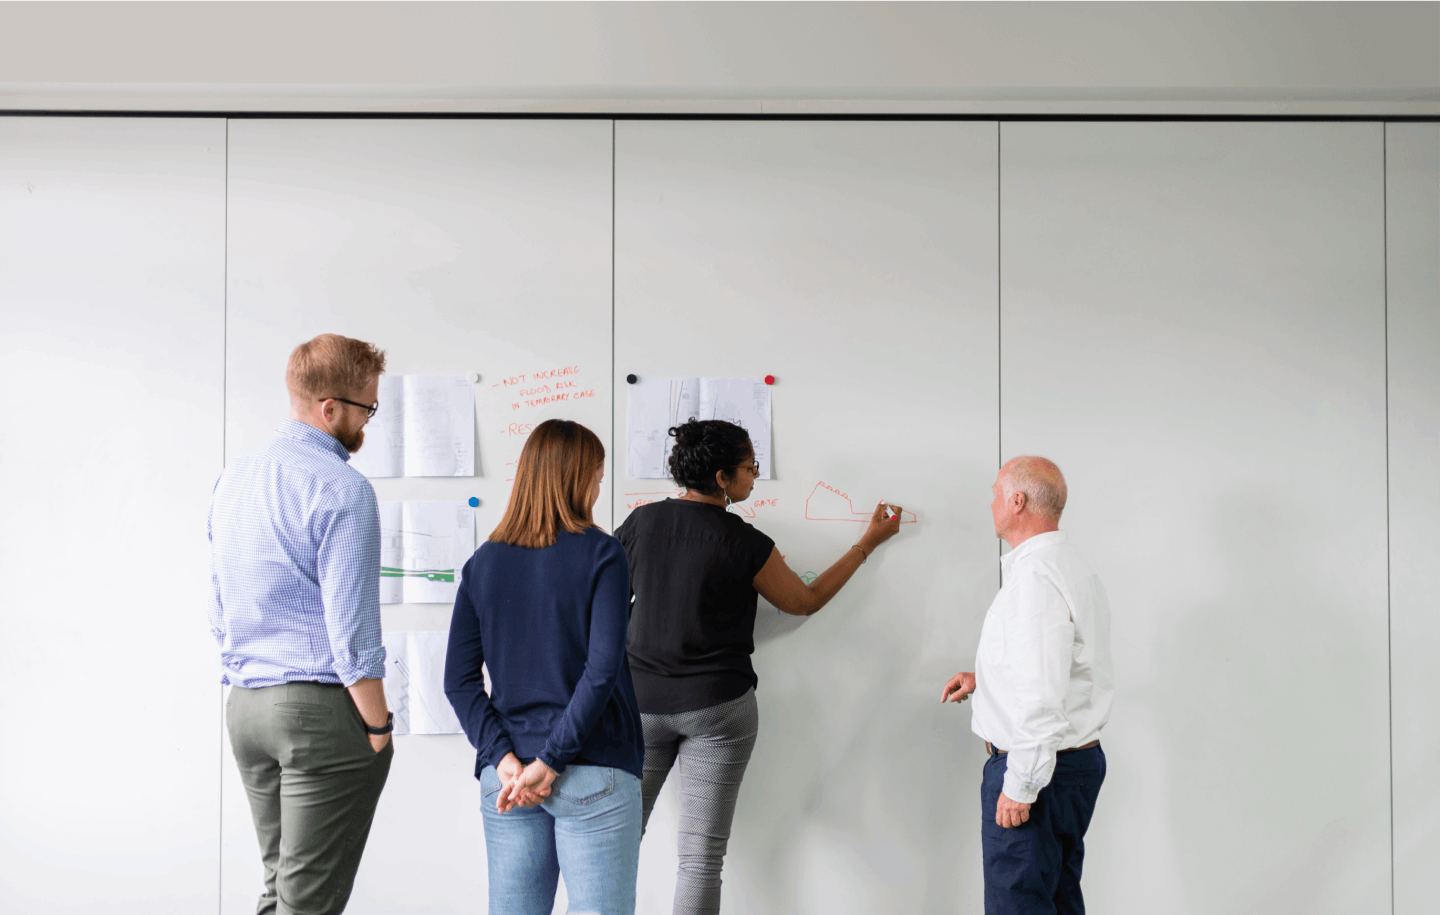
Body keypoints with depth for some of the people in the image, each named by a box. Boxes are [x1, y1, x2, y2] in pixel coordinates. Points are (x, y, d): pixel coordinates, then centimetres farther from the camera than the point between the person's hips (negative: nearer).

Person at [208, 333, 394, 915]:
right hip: (323, 708, -8)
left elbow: (219, 610, 17)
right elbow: (351, 626, -17)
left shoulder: (233, 479, 12)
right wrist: (378, 727, -8)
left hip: (245, 706, 8)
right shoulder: (342, 489, -14)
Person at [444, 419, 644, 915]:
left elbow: (460, 680, 2)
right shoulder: (601, 553, -6)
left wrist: (504, 757, -4)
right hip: (593, 775, -4)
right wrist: (550, 761, -12)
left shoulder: (483, 562, 7)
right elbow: (602, 670, -16)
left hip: (506, 779, 5)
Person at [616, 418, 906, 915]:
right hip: (717, 707, -3)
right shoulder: (745, 544, -10)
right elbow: (805, 600, 5)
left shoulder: (641, 521, -1)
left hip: (641, 702, 3)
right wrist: (868, 543, 13)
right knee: (702, 856, 2)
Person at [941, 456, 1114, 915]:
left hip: (1038, 766, -11)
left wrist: (1021, 786, -22)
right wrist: (985, 679, 20)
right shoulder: (1072, 565, 14)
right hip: (1080, 758, 11)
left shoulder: (1034, 576, -21)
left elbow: (1042, 694, -26)